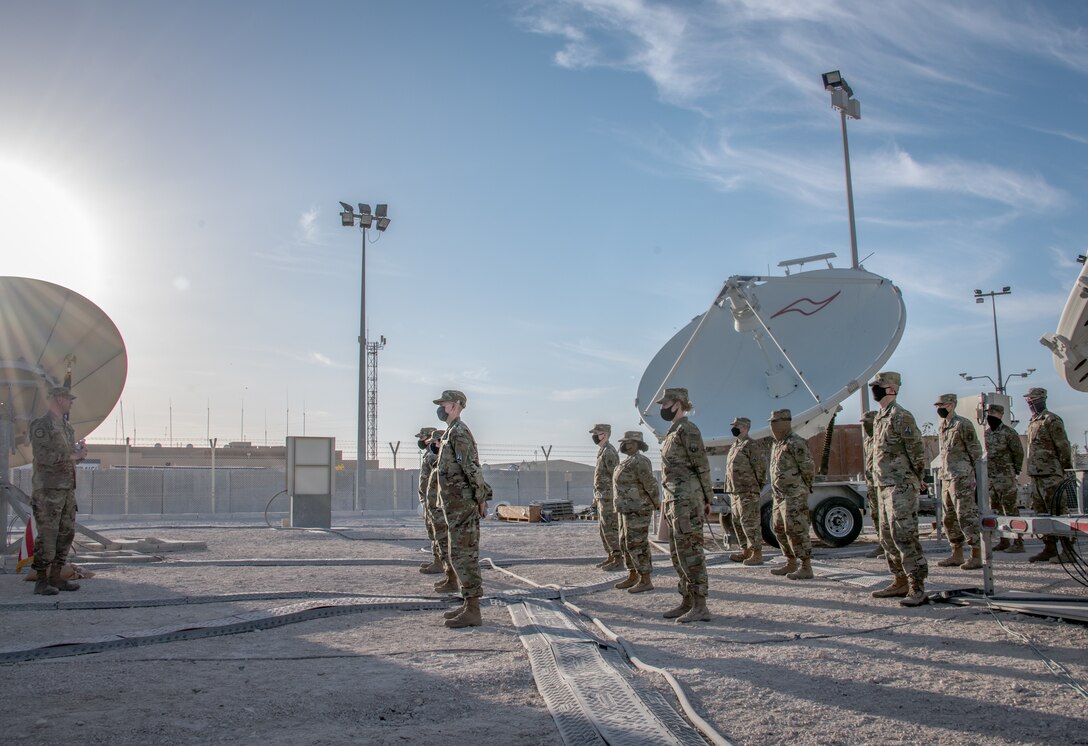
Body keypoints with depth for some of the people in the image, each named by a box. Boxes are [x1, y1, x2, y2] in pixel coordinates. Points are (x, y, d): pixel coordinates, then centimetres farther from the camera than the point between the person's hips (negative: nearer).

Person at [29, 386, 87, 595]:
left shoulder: (66, 427, 17)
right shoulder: (41, 425, -9)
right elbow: (42, 456, -19)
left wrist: (80, 451, 3)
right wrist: (71, 455, -18)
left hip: (67, 488, 9)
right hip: (49, 489, -9)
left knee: (66, 534, 8)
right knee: (47, 535, -6)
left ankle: (56, 577, 15)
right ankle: (41, 581, 0)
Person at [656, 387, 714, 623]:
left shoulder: (687, 430, -12)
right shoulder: (674, 431, 18)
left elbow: (702, 465, -13)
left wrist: (707, 499, -11)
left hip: (687, 500, -10)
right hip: (675, 499, 10)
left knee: (690, 551, -8)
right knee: (678, 552, 13)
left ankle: (700, 607, -4)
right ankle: (687, 602, 20)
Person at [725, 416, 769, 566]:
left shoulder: (753, 445, -12)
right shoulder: (734, 446, 17)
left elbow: (761, 467, -15)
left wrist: (756, 485, -8)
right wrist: (729, 489, 19)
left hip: (748, 492, -10)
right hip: (735, 492, 10)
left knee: (750, 523, -8)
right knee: (738, 523, 14)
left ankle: (757, 554, -3)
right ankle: (746, 551, 23)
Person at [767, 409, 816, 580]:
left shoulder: (796, 443, -14)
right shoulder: (776, 444, 16)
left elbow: (808, 467, -15)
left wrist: (804, 487, -2)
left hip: (794, 496, -10)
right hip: (779, 495, 10)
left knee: (796, 530, -9)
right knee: (780, 530, 15)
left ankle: (806, 568, -4)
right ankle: (791, 564, 25)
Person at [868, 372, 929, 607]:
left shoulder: (901, 417, -13)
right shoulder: (880, 418, 16)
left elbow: (917, 451, -13)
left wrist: (916, 480, -6)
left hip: (901, 487, -10)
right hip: (885, 487, 10)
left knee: (904, 536, -11)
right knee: (888, 537, 13)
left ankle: (917, 588, -7)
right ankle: (900, 582, 22)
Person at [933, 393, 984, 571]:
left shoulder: (963, 424, -9)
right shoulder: (941, 427, 16)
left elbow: (976, 451, -9)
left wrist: (972, 474, -11)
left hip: (962, 478, -9)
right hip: (946, 478, 9)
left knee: (966, 516, -8)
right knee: (950, 518, 12)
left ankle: (976, 556, -3)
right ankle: (957, 555, 20)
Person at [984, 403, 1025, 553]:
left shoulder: (1008, 433, -10)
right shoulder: (986, 433, 12)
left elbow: (1019, 452, -7)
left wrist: (1014, 470, 0)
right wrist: (985, 471, 14)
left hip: (1005, 478, -8)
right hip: (989, 477, 8)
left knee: (1010, 509, -5)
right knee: (995, 510, 11)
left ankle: (1018, 542, -1)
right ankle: (1004, 541, 20)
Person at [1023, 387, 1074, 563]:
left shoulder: (1052, 420, -9)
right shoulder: (1033, 422, 17)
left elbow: (1063, 447, -11)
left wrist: (1067, 470, -12)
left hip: (1051, 475, -9)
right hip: (1036, 475, 9)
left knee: (1057, 513, -7)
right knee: (1041, 513, 11)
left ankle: (1068, 550, -2)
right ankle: (1050, 548, 17)